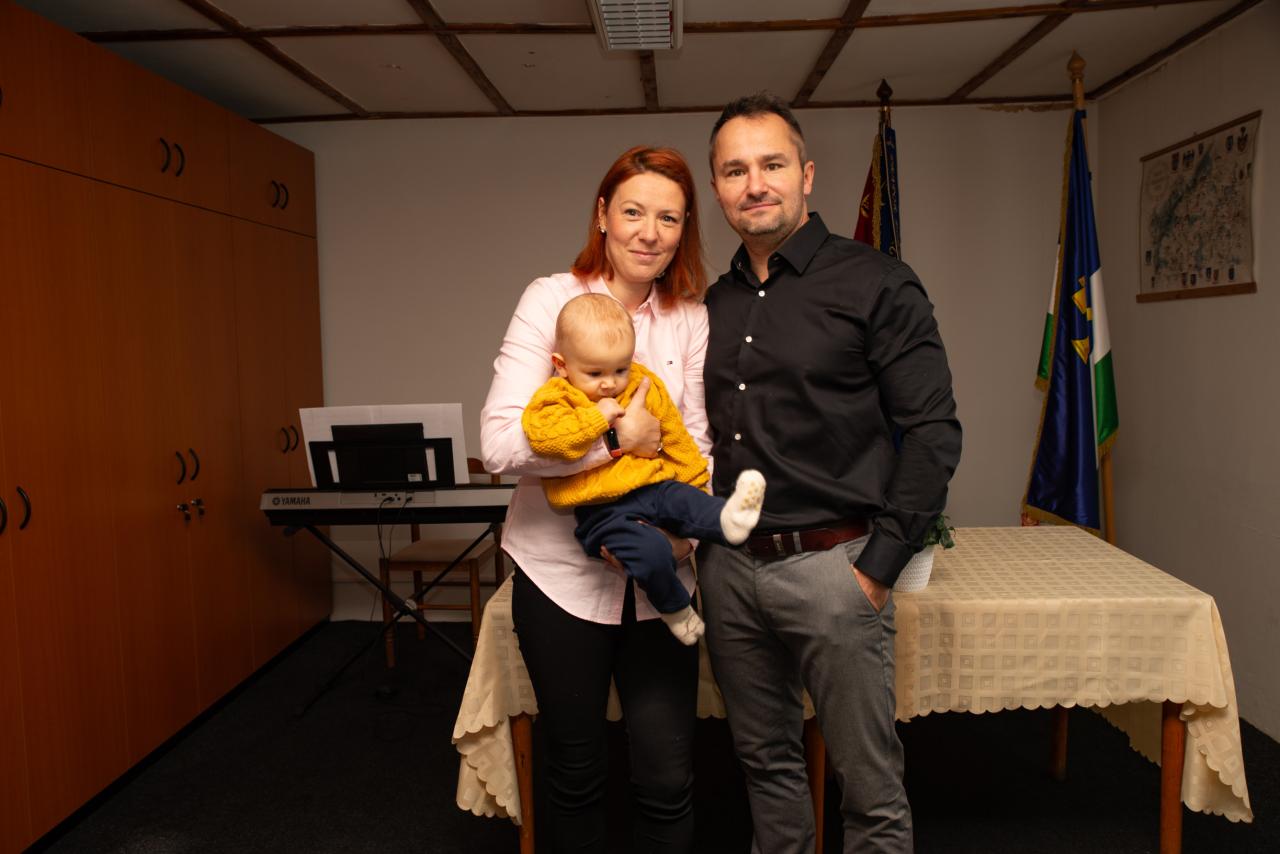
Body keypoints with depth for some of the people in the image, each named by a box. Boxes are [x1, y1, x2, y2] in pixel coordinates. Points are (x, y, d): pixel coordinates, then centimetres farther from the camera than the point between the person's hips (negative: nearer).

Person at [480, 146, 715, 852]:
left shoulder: (691, 320, 4)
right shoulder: (552, 298, -6)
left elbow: (699, 443, 3)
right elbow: (499, 442, -16)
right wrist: (616, 435, -20)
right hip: (562, 569, -2)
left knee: (667, 780, 7)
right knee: (574, 773, 16)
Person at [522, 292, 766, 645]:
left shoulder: (645, 387, 10)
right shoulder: (556, 399, -3)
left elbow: (675, 437, 17)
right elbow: (542, 434, -25)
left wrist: (694, 483, 18)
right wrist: (596, 417, -21)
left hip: (653, 486, 5)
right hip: (602, 508, -5)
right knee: (651, 550, -24)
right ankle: (675, 609, -2)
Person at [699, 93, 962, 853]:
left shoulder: (876, 283, -5)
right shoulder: (716, 302, 12)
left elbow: (934, 431, -9)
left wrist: (880, 564, -12)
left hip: (829, 562, -5)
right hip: (728, 567, 5)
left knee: (870, 783, 7)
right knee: (767, 761, 19)